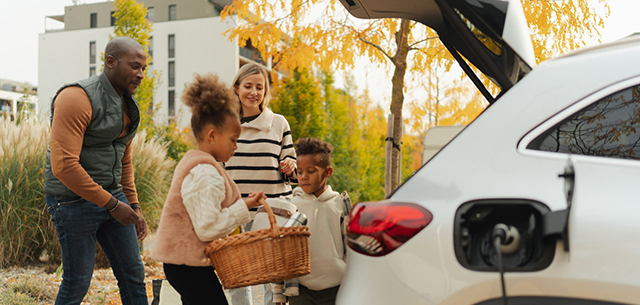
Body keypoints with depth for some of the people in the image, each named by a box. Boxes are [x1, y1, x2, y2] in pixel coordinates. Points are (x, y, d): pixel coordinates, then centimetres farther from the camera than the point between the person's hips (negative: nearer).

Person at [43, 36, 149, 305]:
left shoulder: (126, 105, 9)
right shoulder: (78, 98, -19)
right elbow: (63, 165, -26)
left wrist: (134, 207, 15)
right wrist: (112, 205, -21)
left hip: (111, 196, 8)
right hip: (74, 200, -8)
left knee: (133, 274, 9)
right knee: (77, 283, 2)